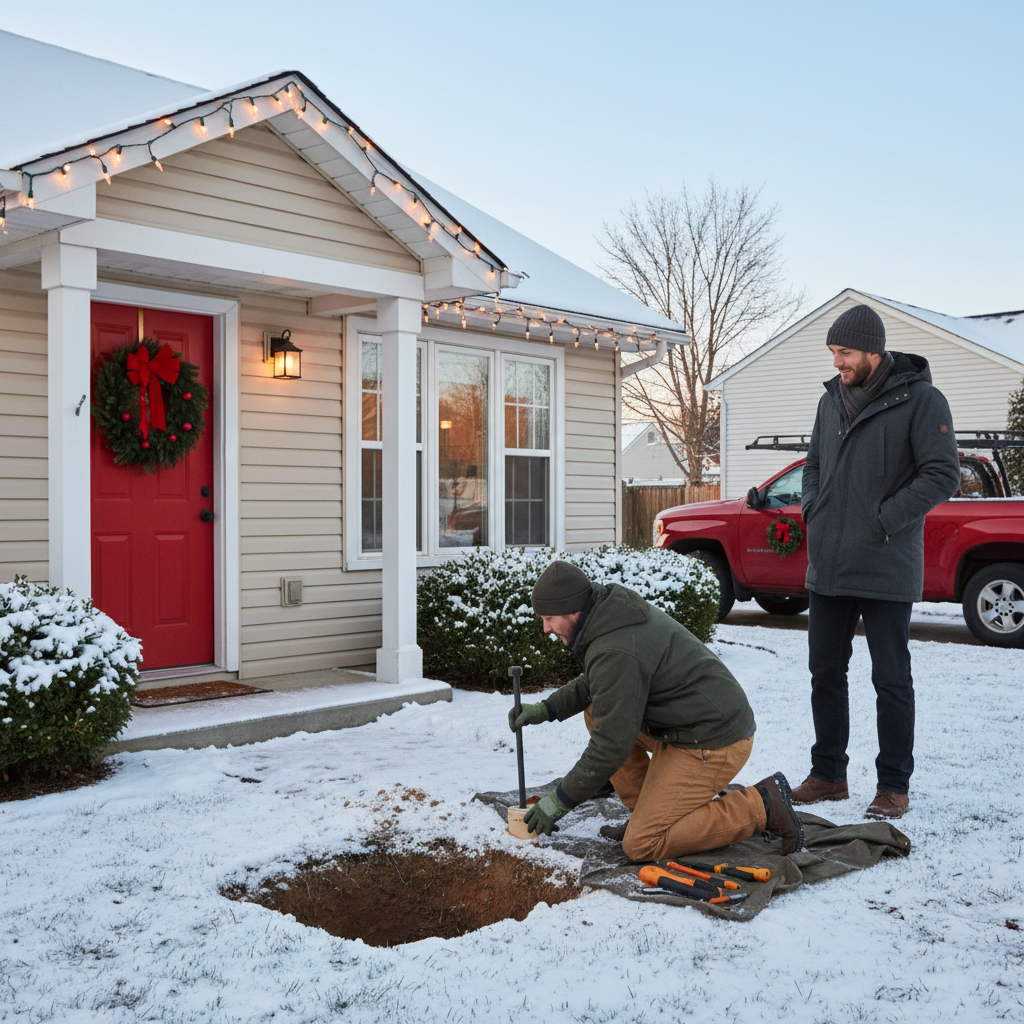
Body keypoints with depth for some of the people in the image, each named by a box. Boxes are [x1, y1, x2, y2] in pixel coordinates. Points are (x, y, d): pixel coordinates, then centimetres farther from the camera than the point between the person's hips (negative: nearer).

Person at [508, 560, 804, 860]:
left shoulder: (616, 651, -25)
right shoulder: (617, 609, 6)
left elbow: (613, 744, -22)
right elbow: (591, 684, 23)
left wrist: (560, 801, -12)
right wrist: (547, 709, 10)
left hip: (712, 744, -10)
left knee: (641, 847, -8)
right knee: (596, 712, 11)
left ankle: (761, 806, -4)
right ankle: (647, 813, 15)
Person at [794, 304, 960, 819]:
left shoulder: (919, 399, -8)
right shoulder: (832, 399, 12)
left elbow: (942, 474, -12)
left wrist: (884, 519, -16)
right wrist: (812, 509, 5)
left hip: (887, 569, -6)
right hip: (828, 566, 6)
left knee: (891, 680, 3)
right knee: (825, 673, 12)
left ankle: (894, 785, 16)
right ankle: (828, 774, 25)